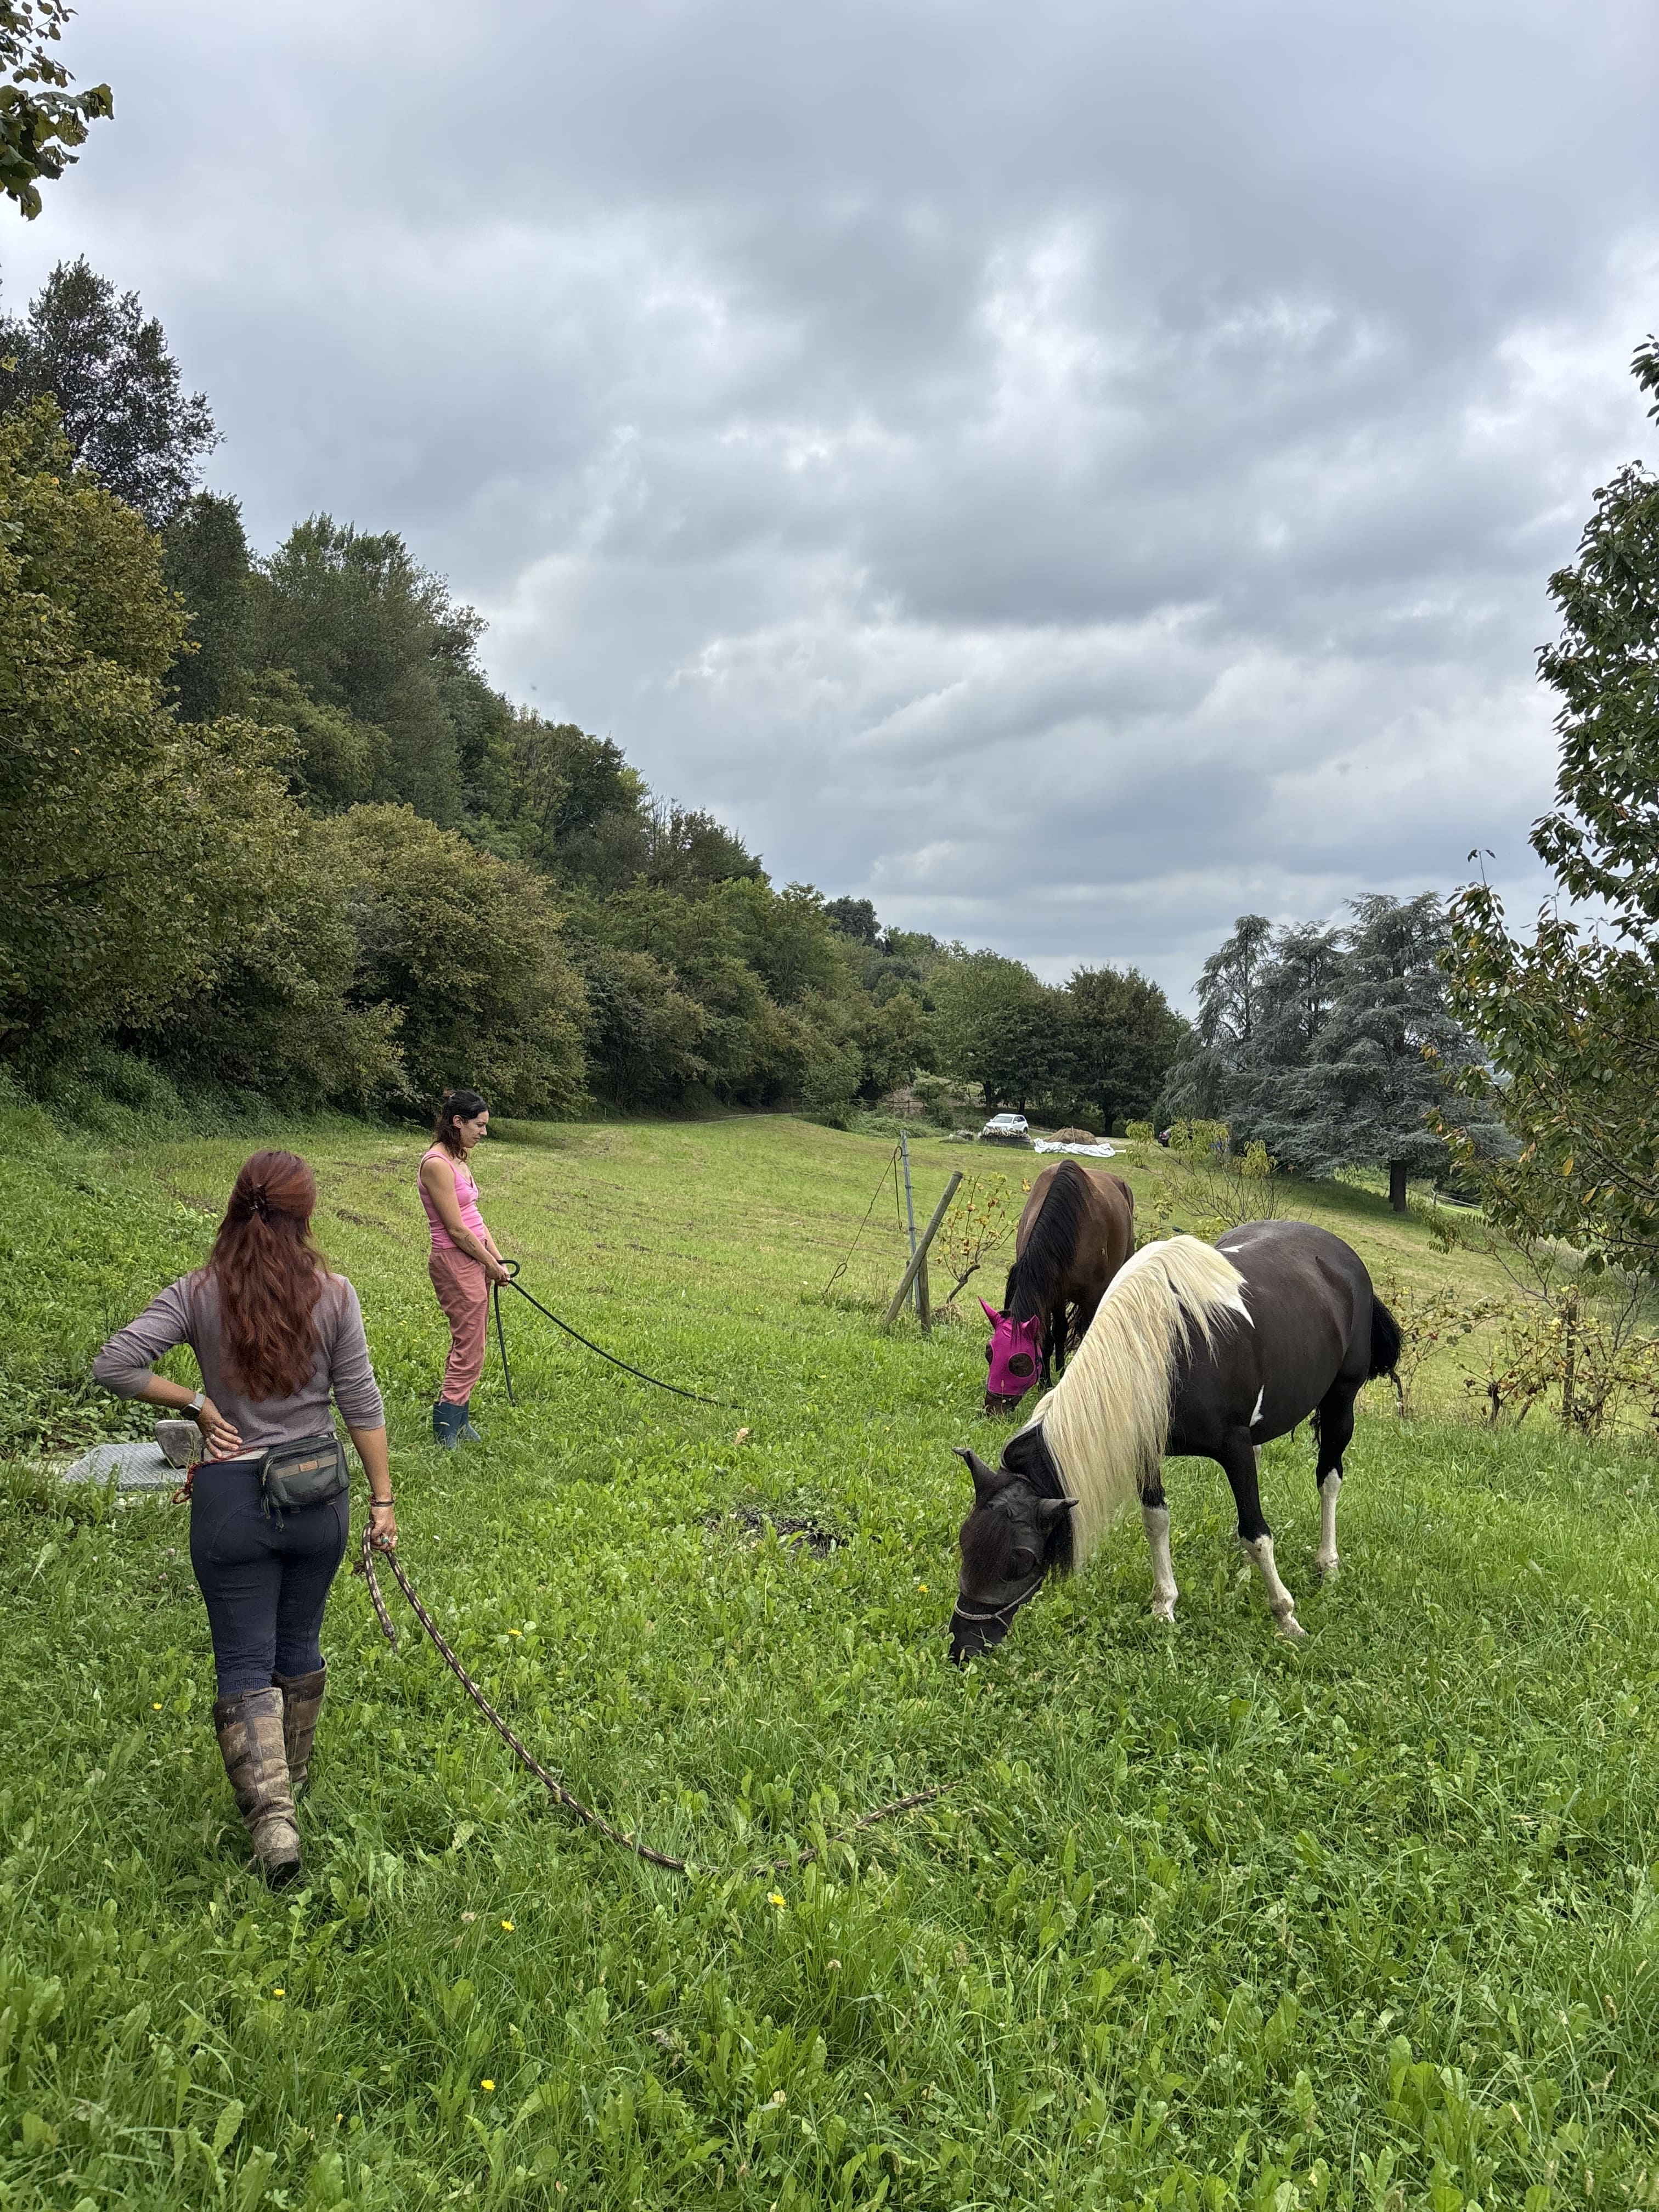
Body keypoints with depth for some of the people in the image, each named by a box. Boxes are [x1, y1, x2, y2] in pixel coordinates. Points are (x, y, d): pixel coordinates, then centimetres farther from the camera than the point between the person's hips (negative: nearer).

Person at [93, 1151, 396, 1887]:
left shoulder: (199, 1294, -10)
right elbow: (361, 1403, -5)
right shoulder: (333, 1295, -9)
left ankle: (269, 1814, -3)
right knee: (299, 1645, 21)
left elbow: (114, 1364, -16)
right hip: (318, 1495, 2)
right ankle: (291, 1777, 40)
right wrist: (381, 1498, 3)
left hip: (231, 1500, -2)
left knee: (245, 1661, 8)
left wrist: (196, 1403, -5)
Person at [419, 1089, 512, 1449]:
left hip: (476, 1259, 9)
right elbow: (457, 1230, -19)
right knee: (469, 1351, -3)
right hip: (455, 1262, -9)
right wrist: (492, 1266, -10)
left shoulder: (457, 1159, 11)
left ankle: (459, 1419, 26)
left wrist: (498, 1259, 8)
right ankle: (446, 1430, 5)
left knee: (468, 1346, 15)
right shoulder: (437, 1164, -19)